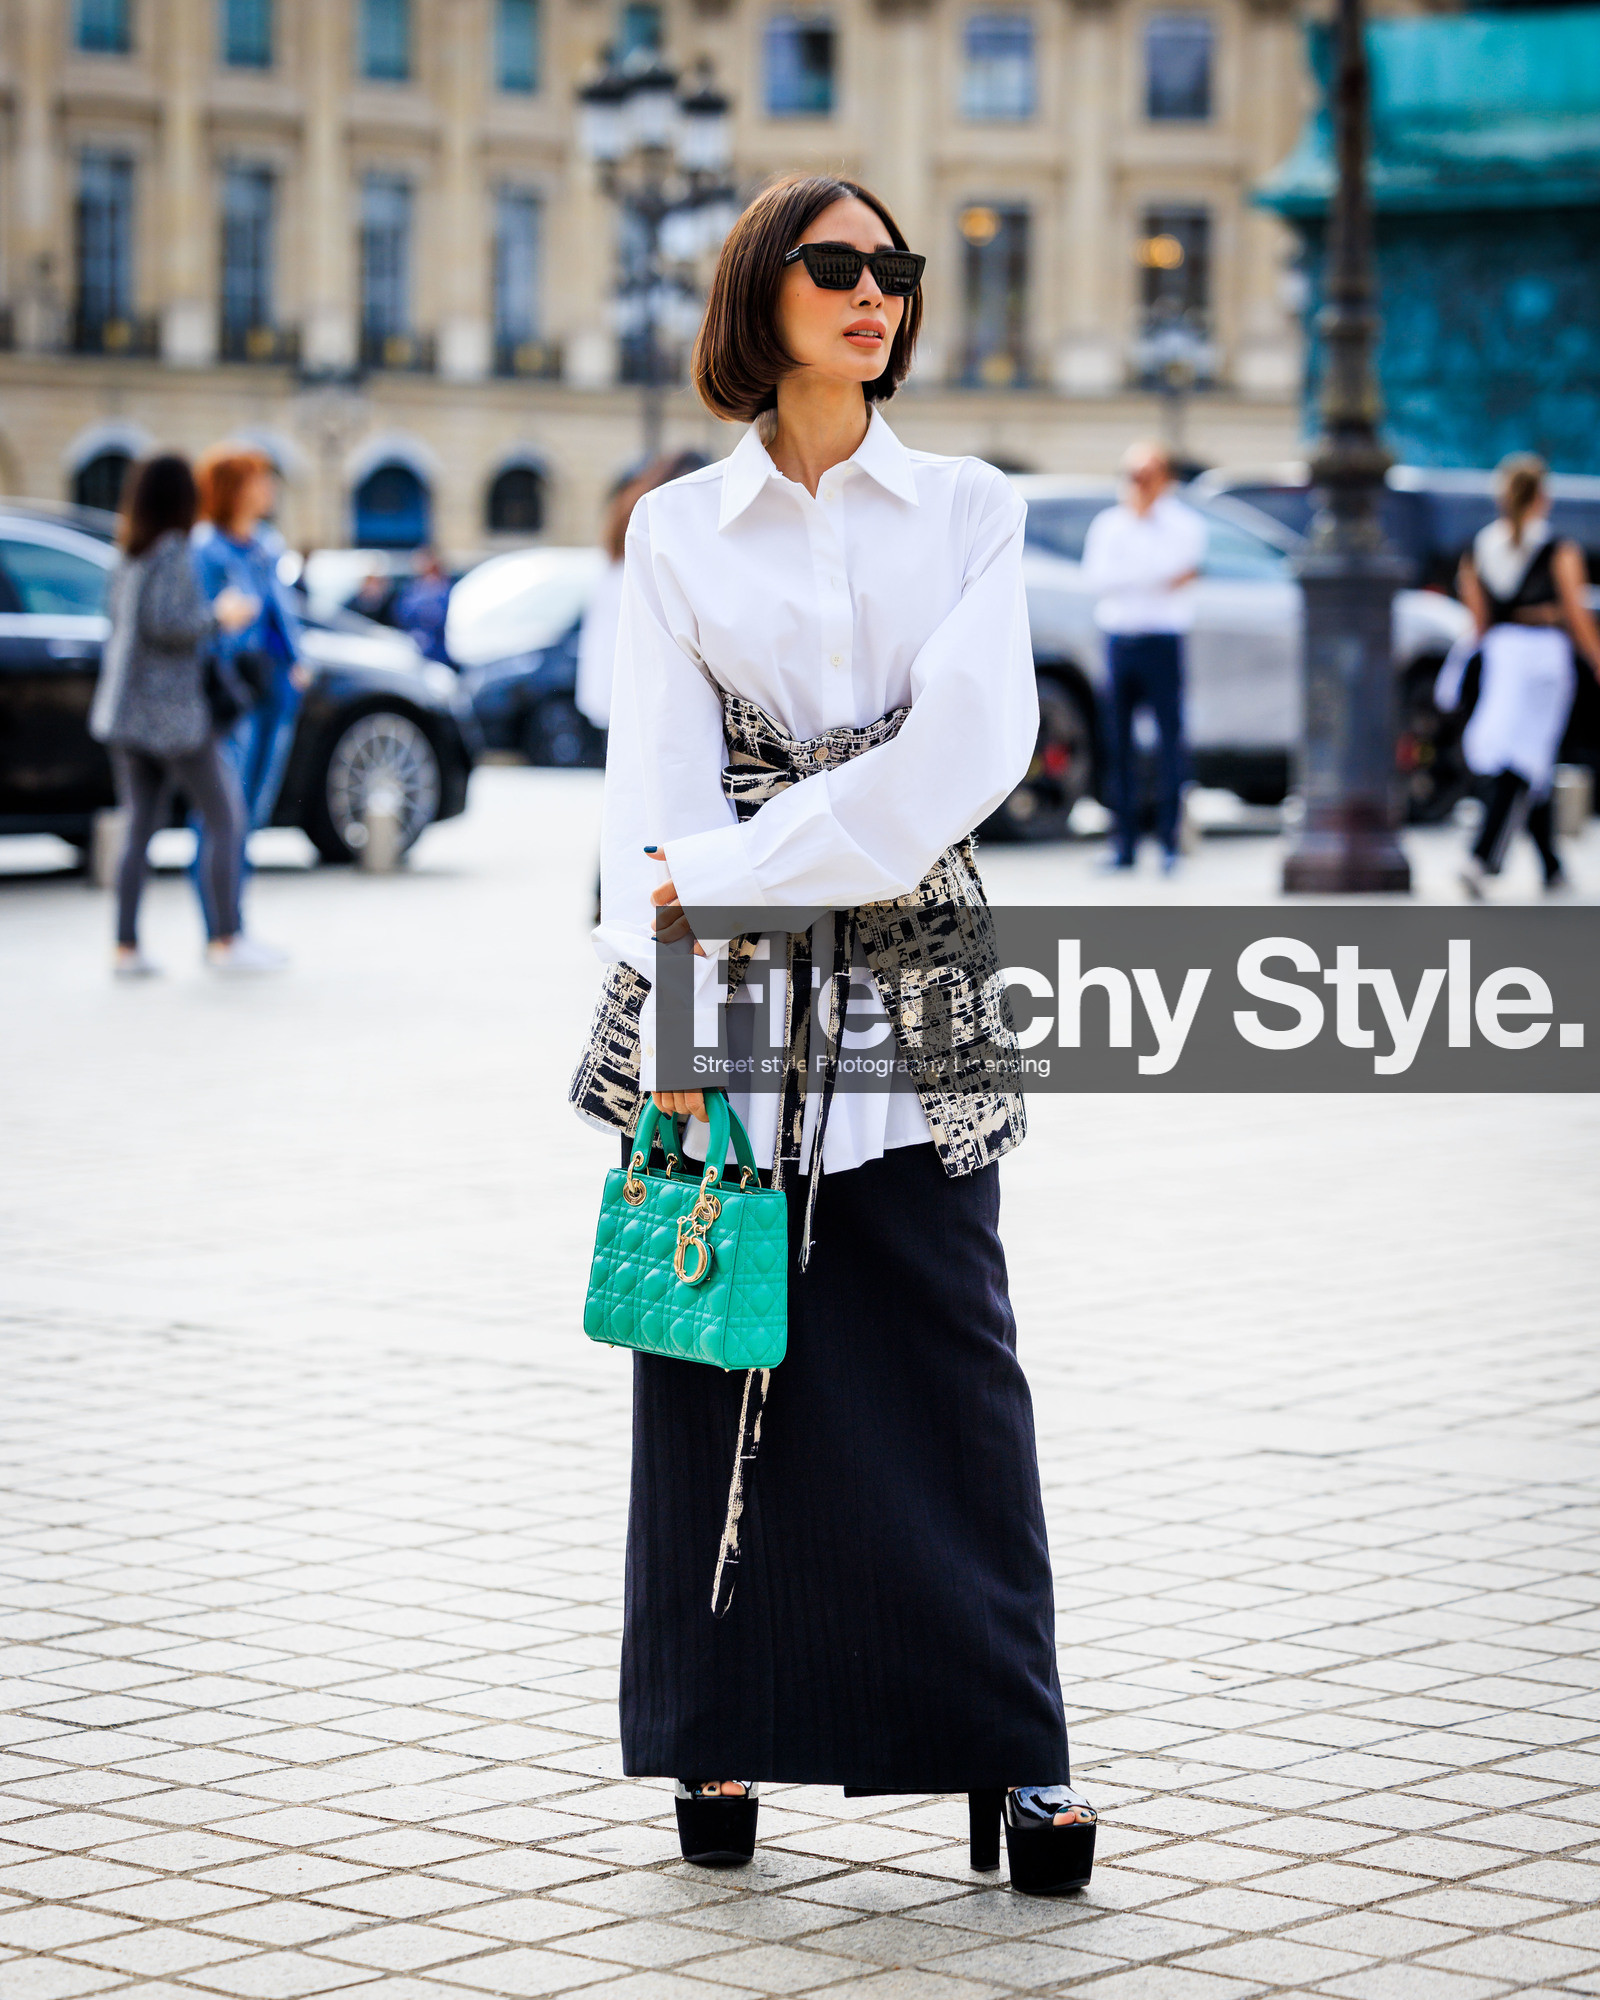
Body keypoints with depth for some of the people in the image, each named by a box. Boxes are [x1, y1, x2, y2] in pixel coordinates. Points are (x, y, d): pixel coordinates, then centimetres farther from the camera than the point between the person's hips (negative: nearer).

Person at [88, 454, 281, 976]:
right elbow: (164, 622, -23)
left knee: (140, 829, 8)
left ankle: (126, 948, 3)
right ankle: (225, 940, 0)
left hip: (125, 710, 8)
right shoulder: (173, 553, -13)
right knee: (223, 816, 1)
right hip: (172, 712, -8)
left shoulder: (129, 557, 12)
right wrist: (218, 618, -9)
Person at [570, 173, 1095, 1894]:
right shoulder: (678, 527, 8)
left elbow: (973, 740, -7)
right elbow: (660, 774, -1)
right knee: (718, 1355, 1)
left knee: (948, 1360, -3)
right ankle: (720, 1744, 11)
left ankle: (1013, 1750, 2)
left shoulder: (970, 510, 7)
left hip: (915, 966, 0)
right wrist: (676, 994, -14)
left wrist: (742, 876, -14)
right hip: (724, 975, 0)